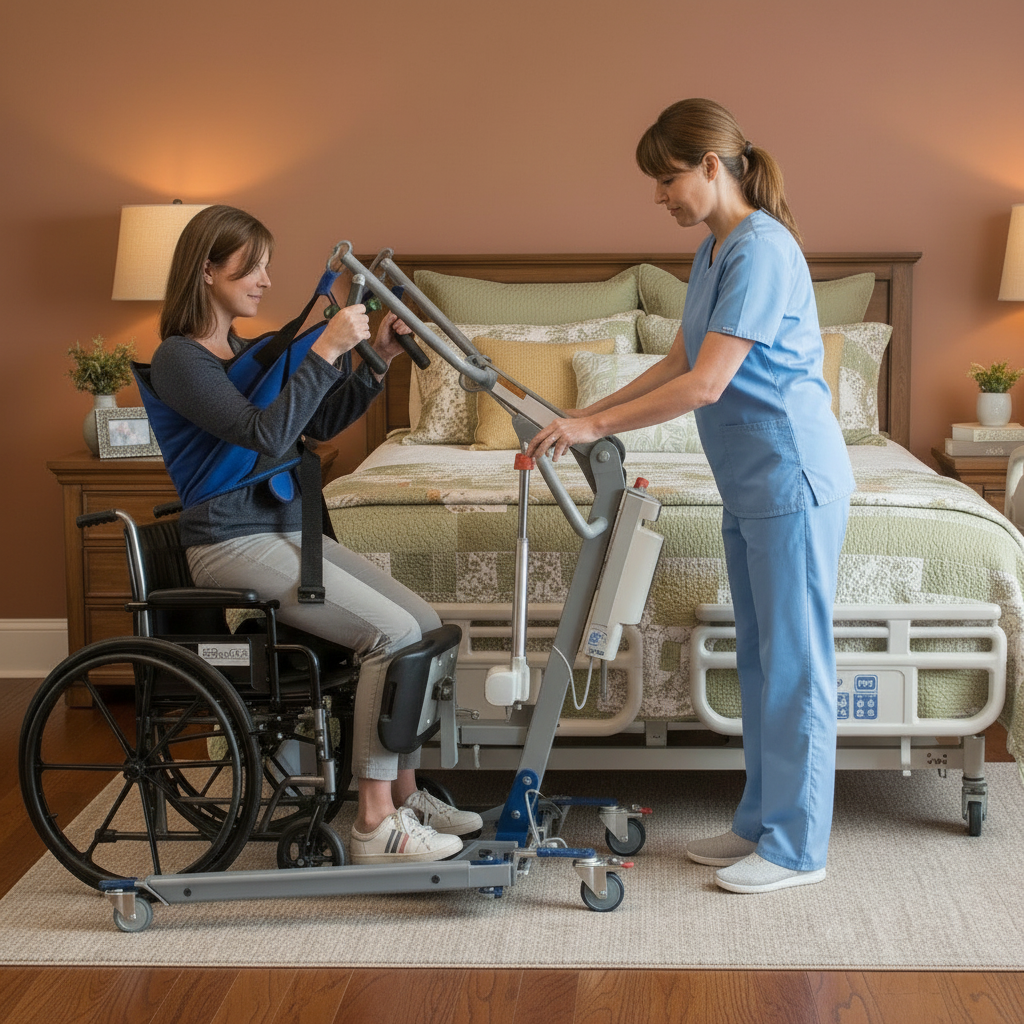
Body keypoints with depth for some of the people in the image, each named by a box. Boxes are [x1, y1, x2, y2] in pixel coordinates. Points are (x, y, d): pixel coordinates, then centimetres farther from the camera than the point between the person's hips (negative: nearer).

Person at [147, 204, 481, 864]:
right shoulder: (179, 358, -12)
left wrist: (378, 361, 6)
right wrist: (326, 351, -24)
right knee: (391, 631, -21)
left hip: (288, 531, 9)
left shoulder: (249, 352, 16)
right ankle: (376, 827, -16)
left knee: (424, 621, -4)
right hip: (232, 544, -9)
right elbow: (268, 436, -24)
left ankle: (404, 794, 6)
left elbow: (322, 424, 19)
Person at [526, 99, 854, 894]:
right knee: (760, 657, 15)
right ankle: (762, 823, 26)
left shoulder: (761, 249, -19)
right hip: (751, 484, 10)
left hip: (792, 478, -10)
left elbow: (704, 384, -23)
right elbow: (679, 363, 18)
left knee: (796, 661, -2)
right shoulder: (715, 252, 12)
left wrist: (596, 426, -16)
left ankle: (797, 849, 8)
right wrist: (589, 414, 10)